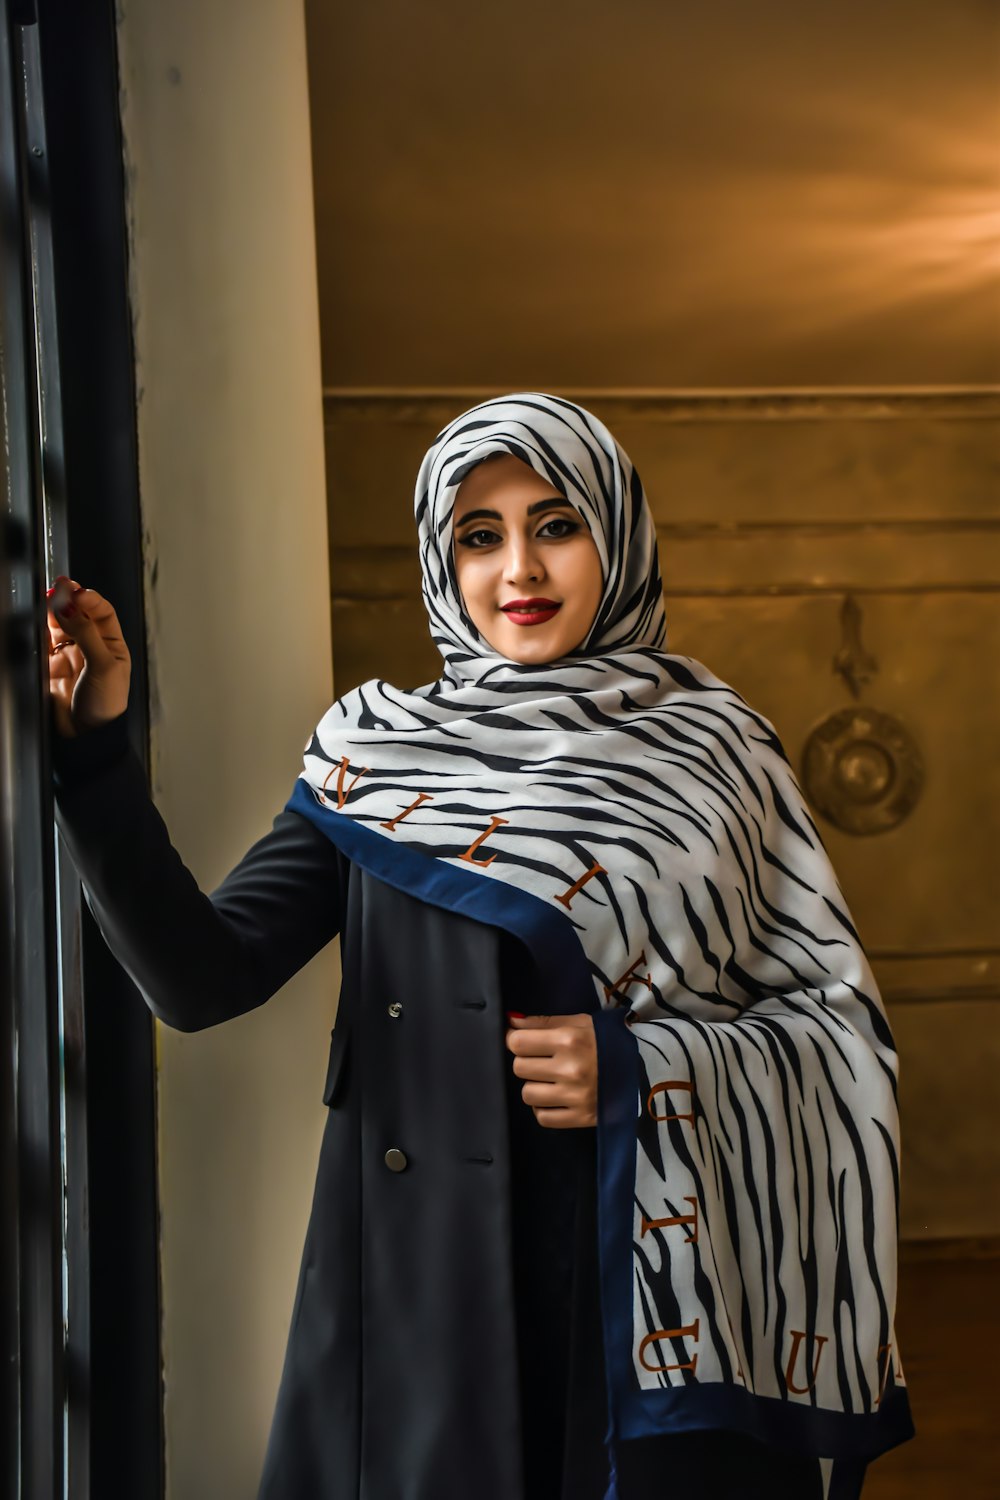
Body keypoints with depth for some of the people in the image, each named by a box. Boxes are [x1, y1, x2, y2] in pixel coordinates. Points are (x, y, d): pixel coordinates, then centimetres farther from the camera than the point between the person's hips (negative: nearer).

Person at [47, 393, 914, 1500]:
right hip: (427, 1285, 1)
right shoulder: (375, 751, 5)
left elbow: (843, 1018, 3)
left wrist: (648, 1069, -12)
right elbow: (201, 976, -5)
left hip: (663, 1269, 0)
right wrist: (95, 753, -17)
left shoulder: (713, 747, 3)